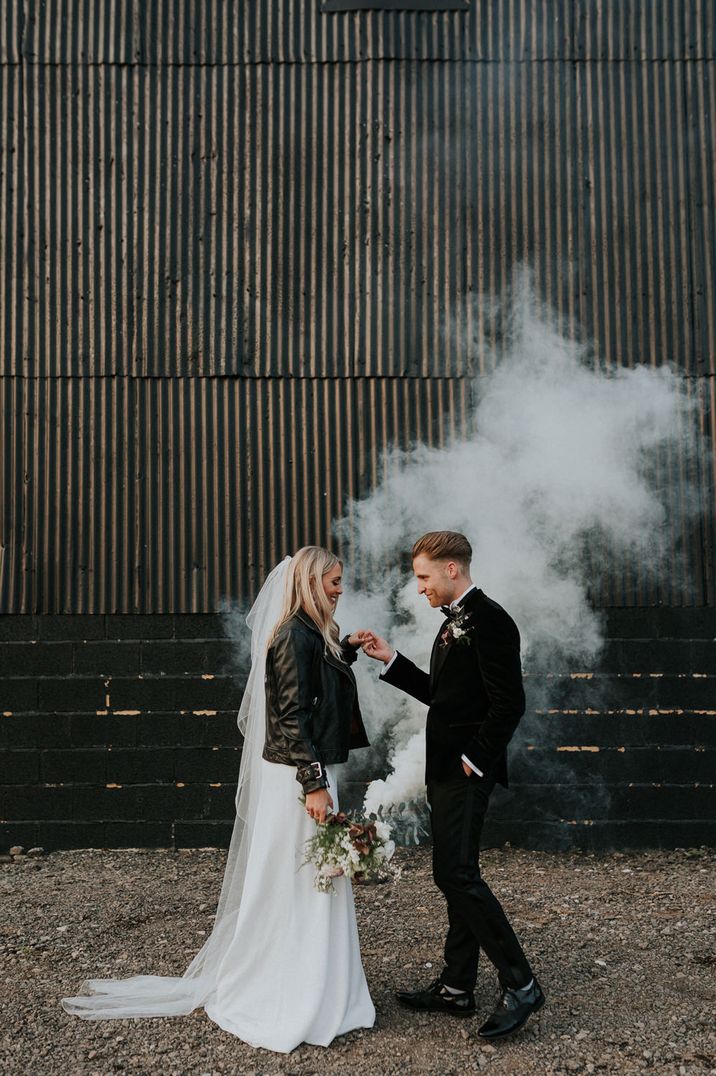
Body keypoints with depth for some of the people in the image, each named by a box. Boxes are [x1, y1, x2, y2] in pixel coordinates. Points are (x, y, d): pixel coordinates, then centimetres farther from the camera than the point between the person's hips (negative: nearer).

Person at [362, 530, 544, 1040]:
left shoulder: (489, 620, -16)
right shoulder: (455, 621, 15)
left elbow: (509, 703, -20)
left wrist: (474, 760, -17)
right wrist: (392, 660, 15)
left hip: (467, 771, -10)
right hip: (447, 769, 10)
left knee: (456, 874, -11)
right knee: (458, 874, 14)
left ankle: (520, 984, -1)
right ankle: (457, 988, 23)